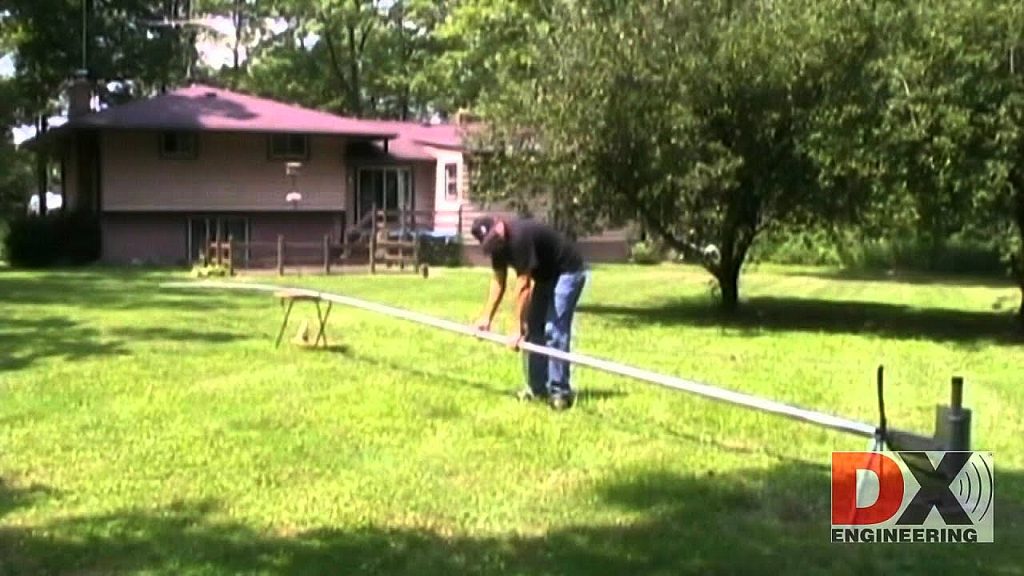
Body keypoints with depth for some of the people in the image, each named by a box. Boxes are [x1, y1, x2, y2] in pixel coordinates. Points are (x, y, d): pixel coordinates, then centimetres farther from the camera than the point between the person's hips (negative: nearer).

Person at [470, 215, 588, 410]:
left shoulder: (520, 236, -33)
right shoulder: (496, 242, -7)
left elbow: (523, 286, -32)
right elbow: (498, 282, 1)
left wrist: (517, 329, -29)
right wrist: (487, 318, -4)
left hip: (568, 273, -9)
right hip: (545, 275, 9)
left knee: (554, 330, -16)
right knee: (533, 328, 4)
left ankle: (560, 392, -13)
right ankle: (537, 388, 11)